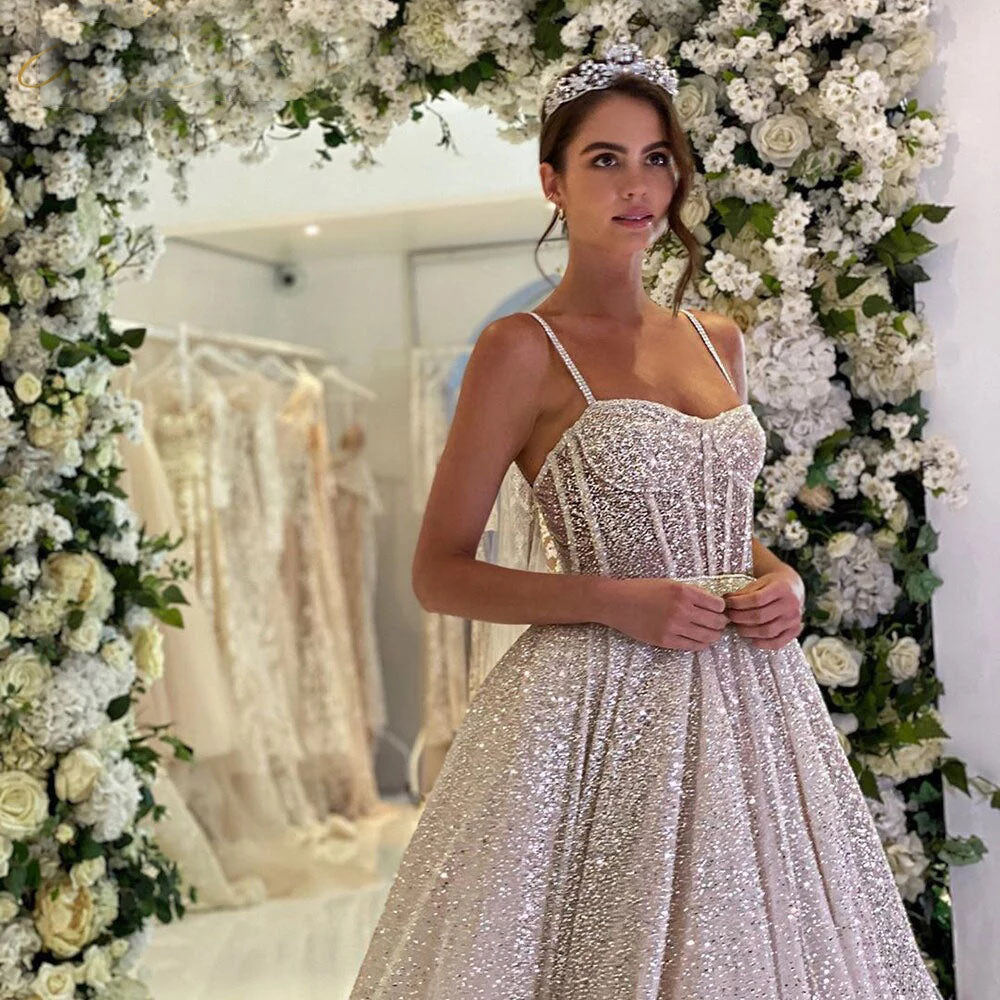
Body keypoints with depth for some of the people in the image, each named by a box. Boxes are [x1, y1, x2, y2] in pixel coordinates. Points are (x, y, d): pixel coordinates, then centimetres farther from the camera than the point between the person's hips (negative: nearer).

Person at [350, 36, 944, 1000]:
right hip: (602, 710, -6)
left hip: (746, 701, 6)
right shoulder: (523, 349, -7)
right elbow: (438, 574, -7)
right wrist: (612, 601, -18)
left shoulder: (718, 341, 11)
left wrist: (780, 578, 1)